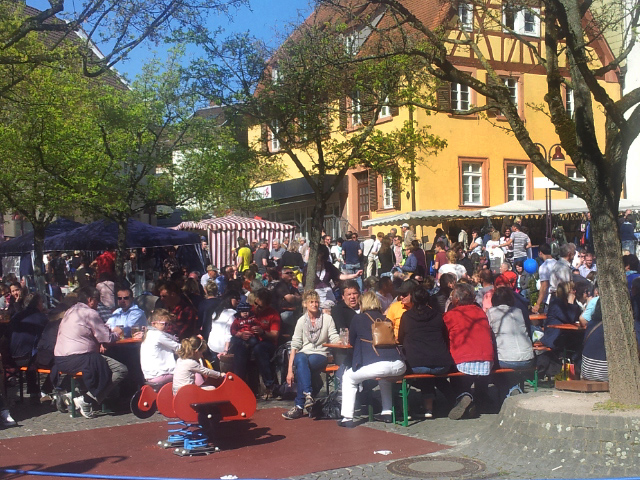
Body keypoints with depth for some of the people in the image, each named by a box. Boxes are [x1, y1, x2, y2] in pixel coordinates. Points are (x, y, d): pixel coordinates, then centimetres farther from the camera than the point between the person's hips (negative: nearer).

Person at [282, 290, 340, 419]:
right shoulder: (301, 321, 8)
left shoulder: (327, 319, 6)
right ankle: (308, 394, -48)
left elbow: (335, 339, -1)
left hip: (321, 355, -1)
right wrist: (290, 370, -6)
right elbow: (295, 345, 2)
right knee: (300, 359, -37)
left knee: (302, 366, -35)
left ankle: (299, 406, -30)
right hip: (304, 353, 1)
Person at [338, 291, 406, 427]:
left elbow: (352, 342, 25)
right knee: (384, 378, 40)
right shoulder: (385, 319, 24)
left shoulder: (358, 318, 13)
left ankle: (347, 418, 12)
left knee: (348, 378, 20)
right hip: (399, 366, 5)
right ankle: (386, 413, 32)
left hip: (377, 365, -5)